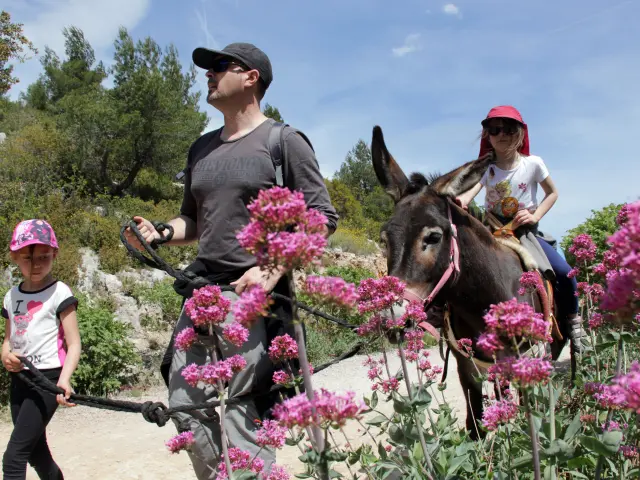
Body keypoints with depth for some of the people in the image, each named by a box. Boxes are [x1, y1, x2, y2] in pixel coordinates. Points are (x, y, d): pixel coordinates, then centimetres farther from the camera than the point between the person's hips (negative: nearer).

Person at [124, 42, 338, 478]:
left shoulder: (283, 142, -1)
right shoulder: (202, 148, 18)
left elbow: (323, 217, -6)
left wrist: (272, 269, -17)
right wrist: (159, 233, 3)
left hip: (253, 294, -7)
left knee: (242, 414, -8)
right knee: (185, 406, 7)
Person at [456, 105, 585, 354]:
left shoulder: (533, 163, -5)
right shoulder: (486, 167, -5)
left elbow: (552, 193, 7)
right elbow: (473, 187, -25)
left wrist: (535, 215, -11)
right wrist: (462, 199, -50)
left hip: (526, 230, -1)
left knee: (564, 272, -18)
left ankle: (571, 320, 6)